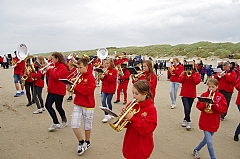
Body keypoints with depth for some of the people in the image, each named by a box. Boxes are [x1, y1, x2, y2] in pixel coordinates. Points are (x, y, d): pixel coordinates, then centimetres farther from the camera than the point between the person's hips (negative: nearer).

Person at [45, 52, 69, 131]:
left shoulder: (62, 67, -14)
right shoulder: (55, 66, 15)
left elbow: (56, 77, -25)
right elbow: (50, 76, 18)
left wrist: (50, 70, -16)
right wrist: (47, 71, 1)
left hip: (59, 91, -9)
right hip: (52, 90, 9)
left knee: (58, 107, 1)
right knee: (48, 105, 5)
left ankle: (64, 121, 21)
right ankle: (56, 123, 14)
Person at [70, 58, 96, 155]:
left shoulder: (90, 77, -12)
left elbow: (87, 91, -22)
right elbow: (75, 90, 12)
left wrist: (76, 86, -19)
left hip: (88, 105, -5)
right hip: (78, 104, 5)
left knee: (87, 126, 10)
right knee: (74, 125, -4)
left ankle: (87, 142, 32)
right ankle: (81, 142, 16)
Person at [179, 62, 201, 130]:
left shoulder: (196, 74, 4)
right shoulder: (184, 72, 4)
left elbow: (197, 82, -13)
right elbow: (180, 80, -9)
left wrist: (192, 74, -15)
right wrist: (185, 73, -14)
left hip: (192, 94, 2)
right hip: (184, 93, -1)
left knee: (189, 109, 12)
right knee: (187, 108, -15)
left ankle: (185, 120, 33)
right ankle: (188, 122, 0)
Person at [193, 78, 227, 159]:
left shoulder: (220, 96, -2)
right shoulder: (204, 95, -2)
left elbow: (224, 109, -9)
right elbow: (198, 106, -4)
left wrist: (215, 104, -23)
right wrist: (205, 103, -22)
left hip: (214, 123, 2)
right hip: (205, 122, -2)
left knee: (207, 139, 17)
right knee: (209, 142, -9)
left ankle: (196, 150, 39)